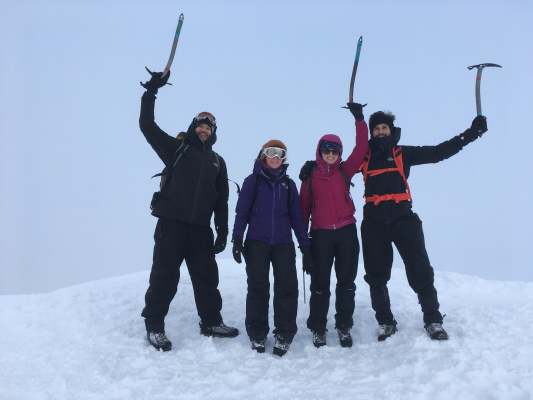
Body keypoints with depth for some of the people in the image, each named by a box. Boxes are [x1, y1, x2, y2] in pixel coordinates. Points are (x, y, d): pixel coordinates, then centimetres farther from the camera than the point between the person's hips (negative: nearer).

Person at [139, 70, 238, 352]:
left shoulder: (217, 161, 18)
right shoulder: (177, 148, 9)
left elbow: (222, 200, 16)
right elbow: (147, 125, 0)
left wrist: (222, 231, 9)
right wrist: (151, 92, -6)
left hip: (201, 228, 4)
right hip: (171, 223, -4)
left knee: (206, 277, 9)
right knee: (164, 276, -3)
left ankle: (211, 322, 25)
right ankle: (154, 326, 10)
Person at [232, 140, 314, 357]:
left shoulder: (288, 184, 13)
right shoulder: (253, 181, 5)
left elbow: (296, 216, 15)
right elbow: (241, 211, 4)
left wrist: (305, 245, 12)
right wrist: (237, 239, -5)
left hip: (283, 243, 2)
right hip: (257, 243, -2)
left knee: (287, 286, -6)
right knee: (257, 288, 0)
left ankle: (284, 335, 4)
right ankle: (257, 334, 12)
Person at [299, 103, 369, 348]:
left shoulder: (345, 171, 6)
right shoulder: (310, 176, 3)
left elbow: (361, 148, -3)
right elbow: (304, 206, 5)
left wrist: (359, 119, -8)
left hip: (346, 232, 2)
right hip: (321, 234, -1)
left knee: (346, 282, 8)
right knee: (320, 284, 4)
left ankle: (344, 327, 21)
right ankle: (318, 329, 15)